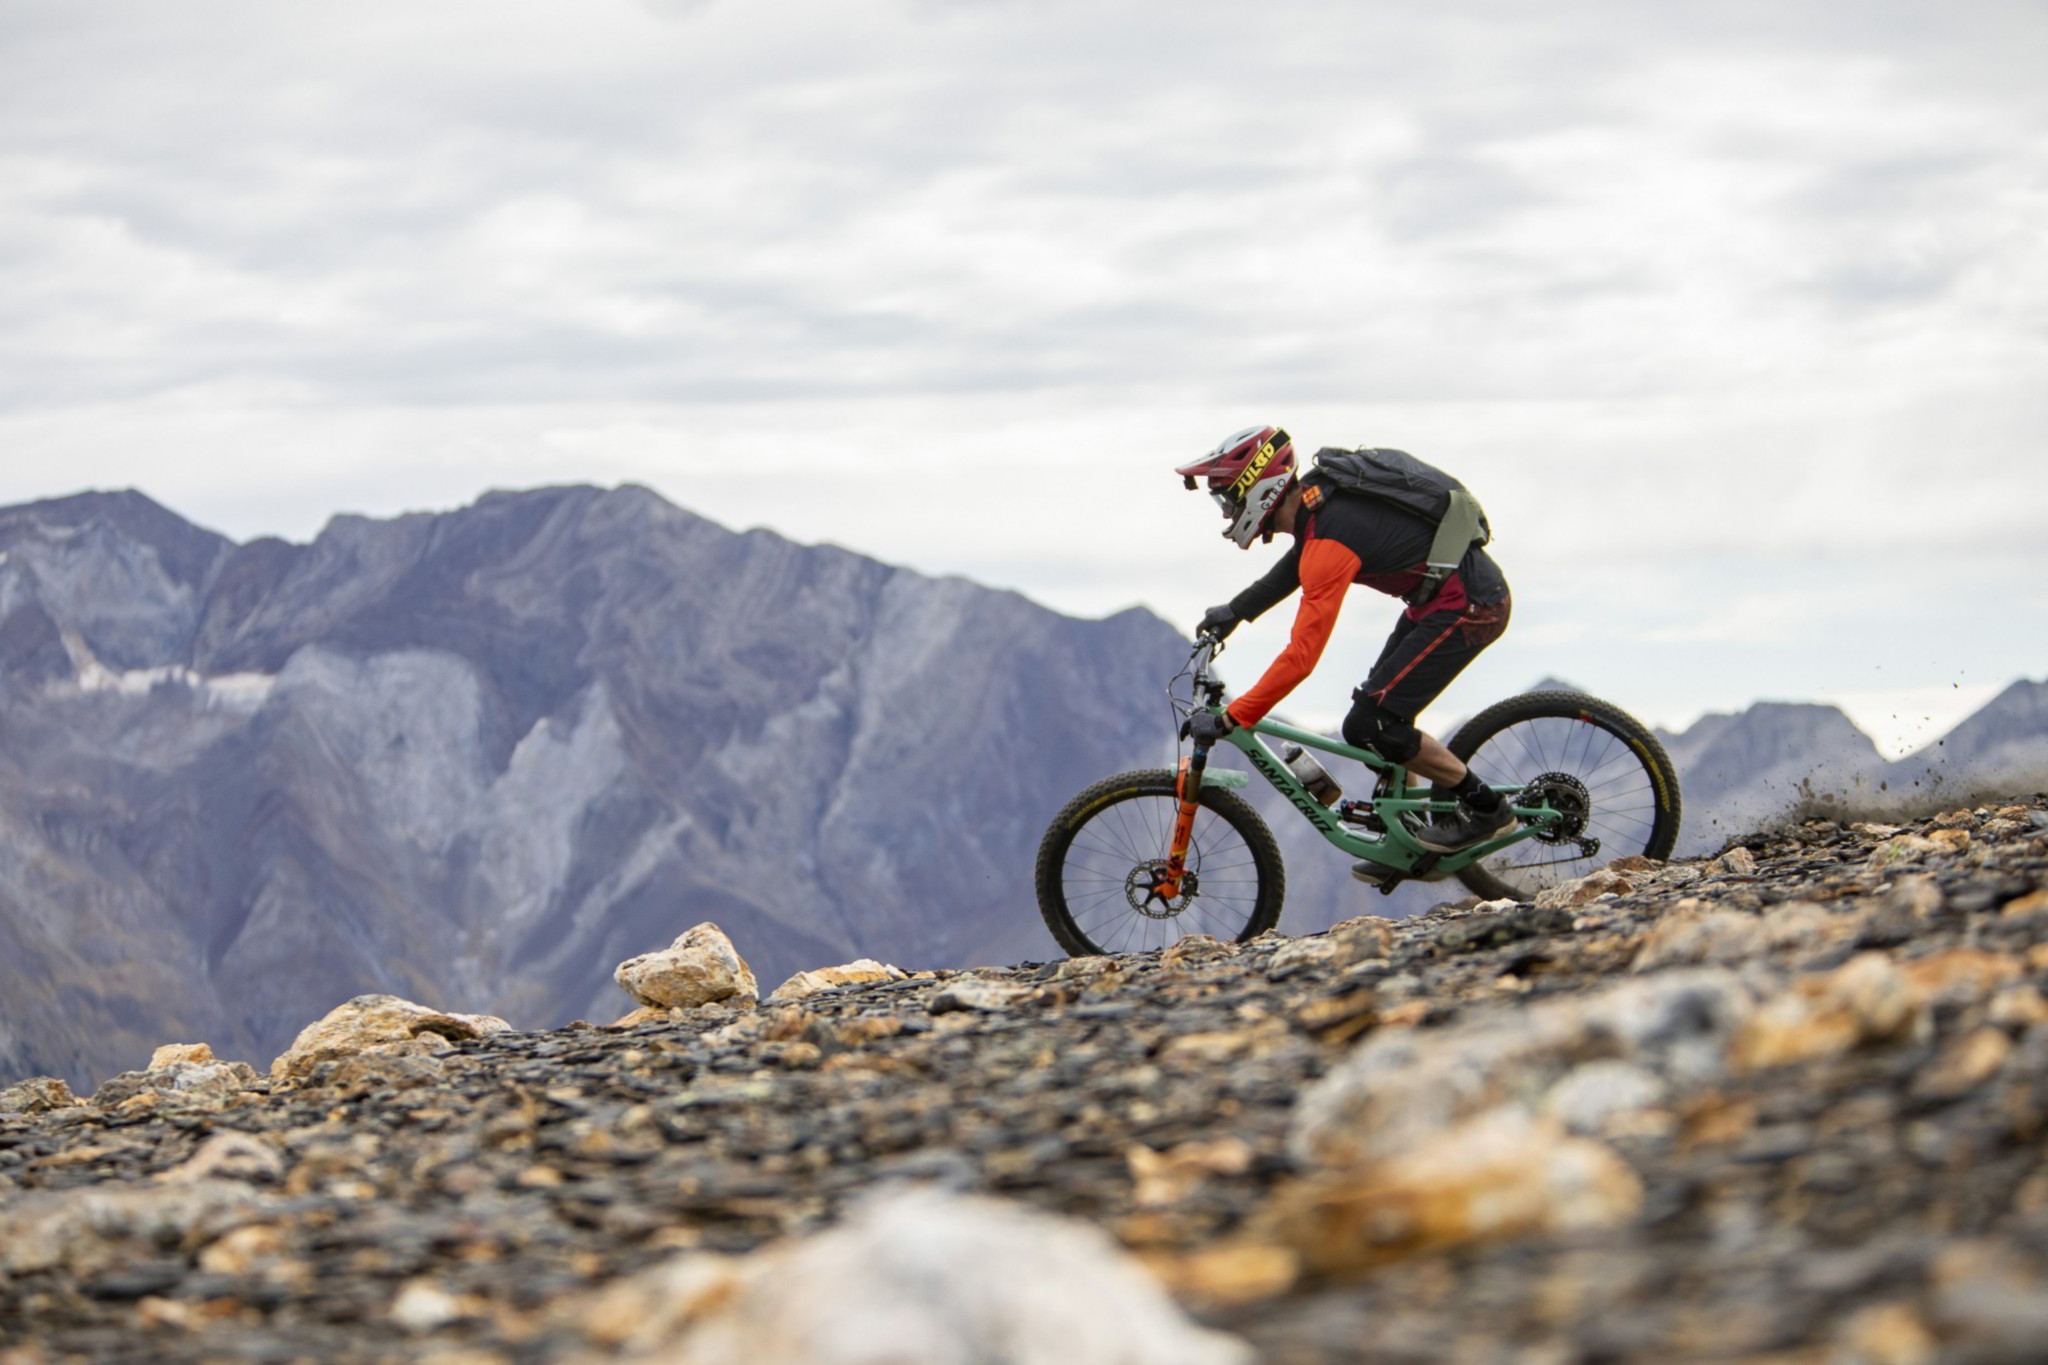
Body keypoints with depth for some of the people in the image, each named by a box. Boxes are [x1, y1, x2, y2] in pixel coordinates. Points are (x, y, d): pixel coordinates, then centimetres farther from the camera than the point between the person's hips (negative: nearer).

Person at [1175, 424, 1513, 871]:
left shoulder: (1329, 541, -26)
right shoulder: (1314, 495, 2)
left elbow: (1300, 658, -27)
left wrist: (1228, 720, -22)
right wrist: (1236, 610, 27)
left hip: (1470, 607, -10)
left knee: (1369, 726, -10)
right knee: (1378, 709, 14)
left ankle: (1484, 807, 2)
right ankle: (1407, 842, 23)